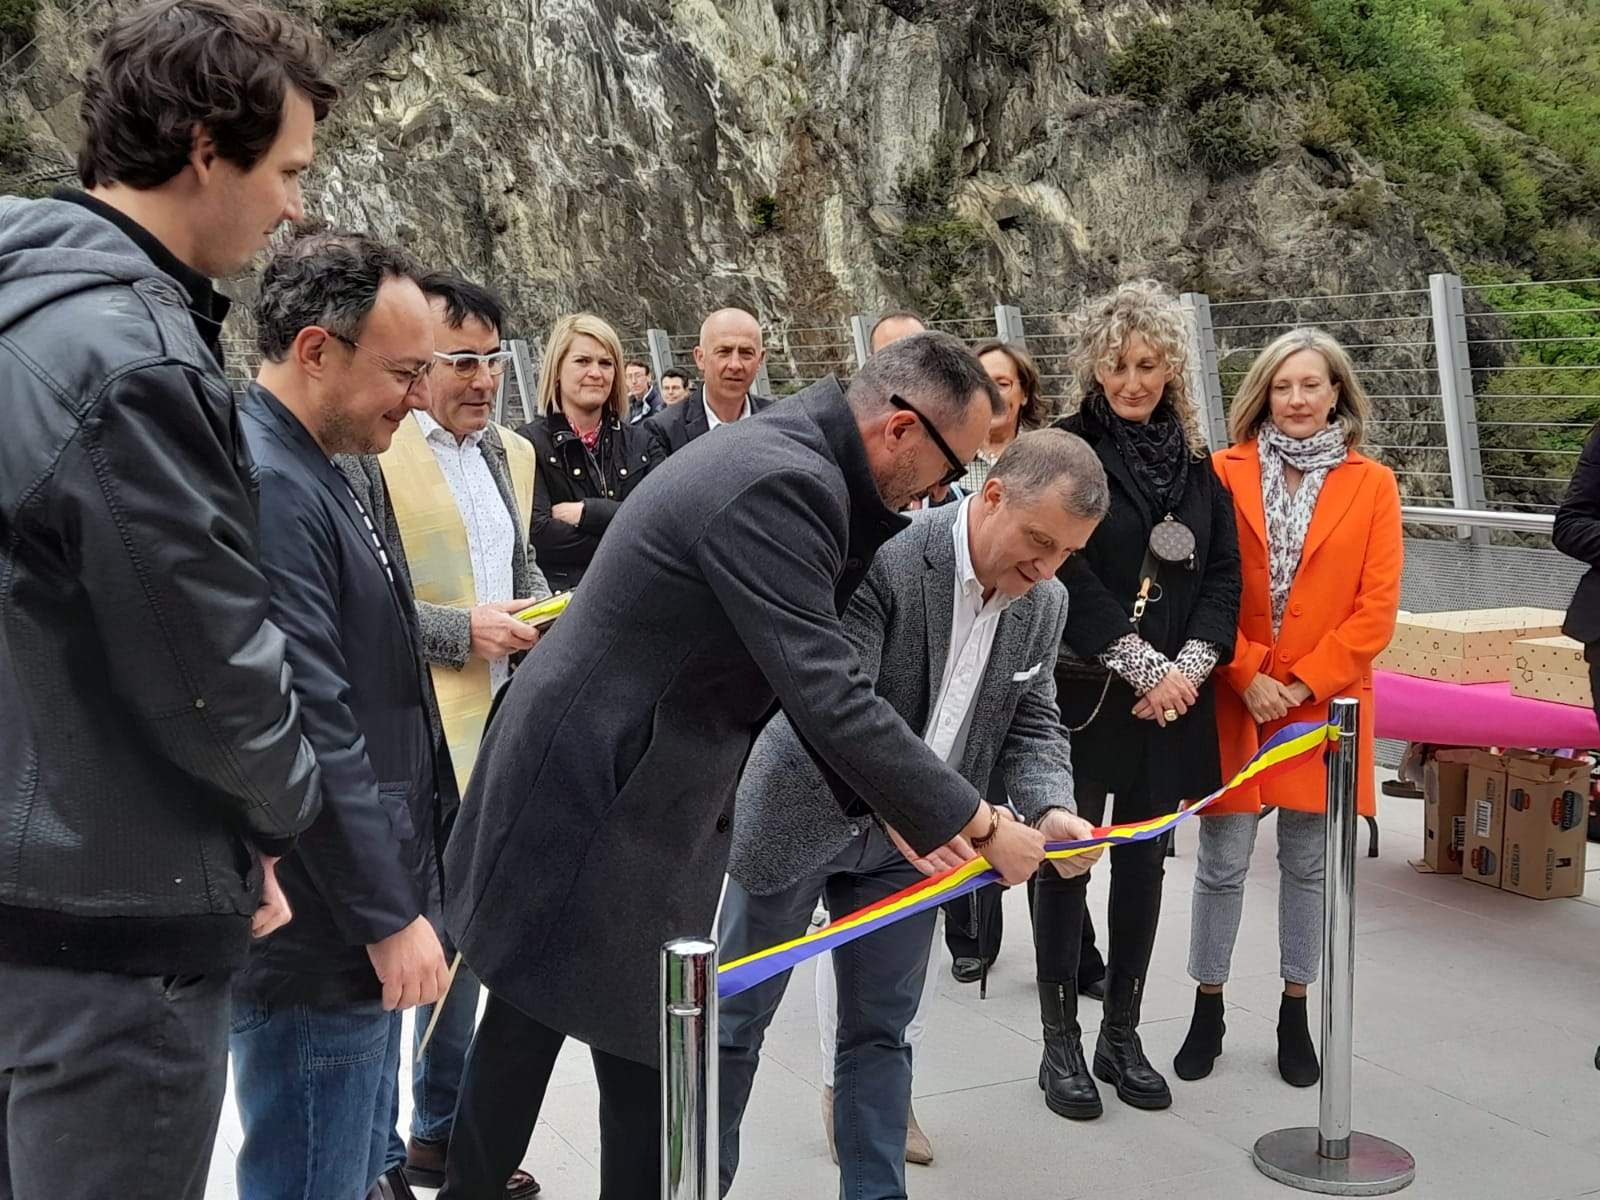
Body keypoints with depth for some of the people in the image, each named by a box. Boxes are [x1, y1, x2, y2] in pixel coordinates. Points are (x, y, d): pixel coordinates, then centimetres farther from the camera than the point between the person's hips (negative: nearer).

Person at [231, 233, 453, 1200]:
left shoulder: (311, 473, 12)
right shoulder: (264, 485, -21)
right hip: (318, 937, -10)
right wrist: (389, 915, -18)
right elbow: (309, 733, -25)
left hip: (362, 917, 10)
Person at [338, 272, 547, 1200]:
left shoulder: (511, 453, 14)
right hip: (412, 734, -7)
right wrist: (460, 629, -17)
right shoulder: (368, 452, -11)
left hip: (500, 728, 7)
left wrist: (543, 613, 4)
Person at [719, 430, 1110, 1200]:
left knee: (881, 1027, 11)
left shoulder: (1043, 605, -3)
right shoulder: (880, 557, -25)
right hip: (806, 813, -5)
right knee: (736, 1014, 9)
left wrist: (1052, 810, -18)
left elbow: (1031, 725, 3)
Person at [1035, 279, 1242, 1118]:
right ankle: (1061, 1044, 14)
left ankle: (1122, 1035, 23)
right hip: (1081, 692, -4)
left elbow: (1222, 570, 7)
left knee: (1144, 861, 11)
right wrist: (1143, 667, -16)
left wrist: (1189, 665, -9)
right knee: (1066, 860, 3)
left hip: (1173, 695, 5)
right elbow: (1065, 572, -13)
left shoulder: (1192, 457, 10)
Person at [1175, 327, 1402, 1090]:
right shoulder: (1226, 472, 0)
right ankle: (1208, 1010, 19)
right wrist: (1248, 677, -12)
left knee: (1307, 863, 10)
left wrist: (1302, 683, -10)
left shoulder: (1372, 485, 2)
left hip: (1323, 702, 1)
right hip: (1234, 699, -1)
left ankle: (1294, 1014, 26)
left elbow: (1378, 607, -2)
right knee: (1223, 863, 4)